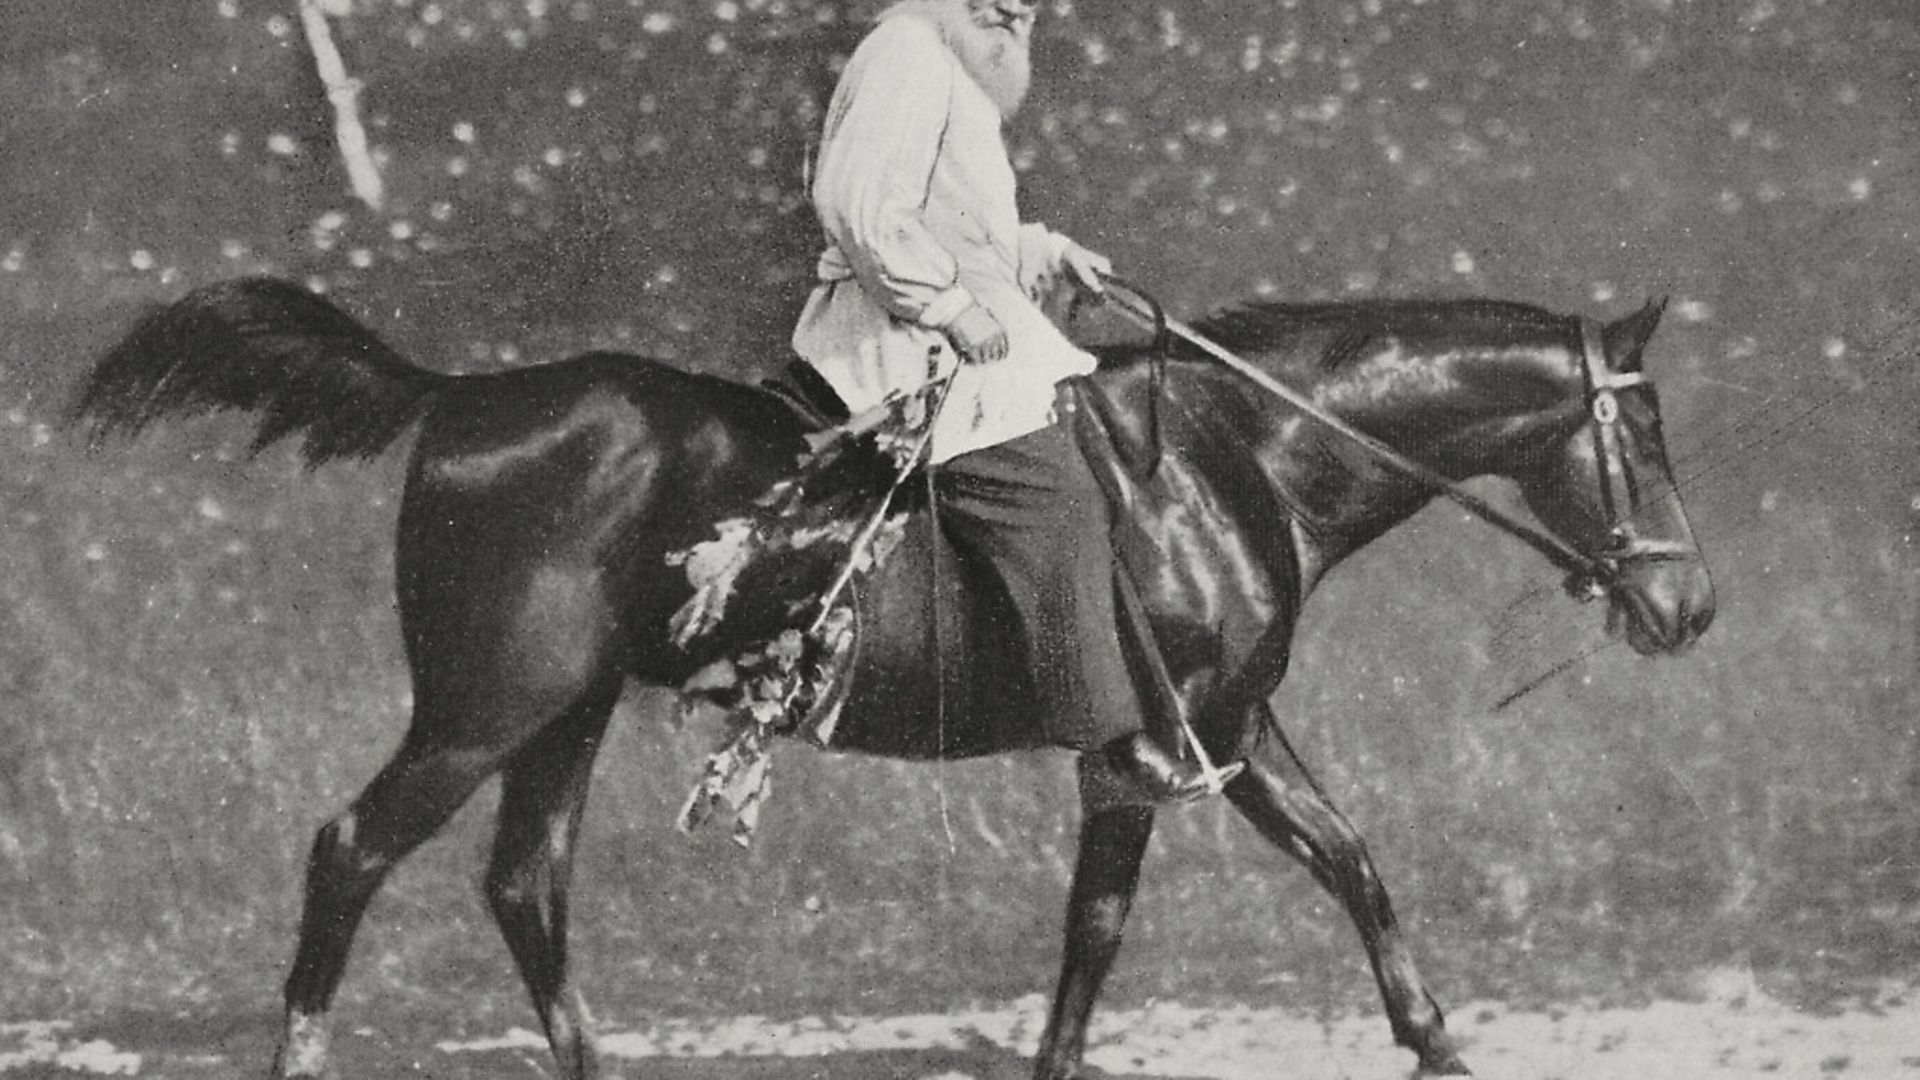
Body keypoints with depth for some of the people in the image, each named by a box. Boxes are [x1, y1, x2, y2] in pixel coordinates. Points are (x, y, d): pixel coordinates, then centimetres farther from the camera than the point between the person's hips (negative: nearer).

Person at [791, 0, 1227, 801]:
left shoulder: (959, 78, 21)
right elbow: (857, 204, -24)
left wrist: (1047, 254, 13)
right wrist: (952, 302, -22)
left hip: (952, 326, 12)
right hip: (911, 340, -12)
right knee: (1053, 500, -18)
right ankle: (1106, 730, -18)